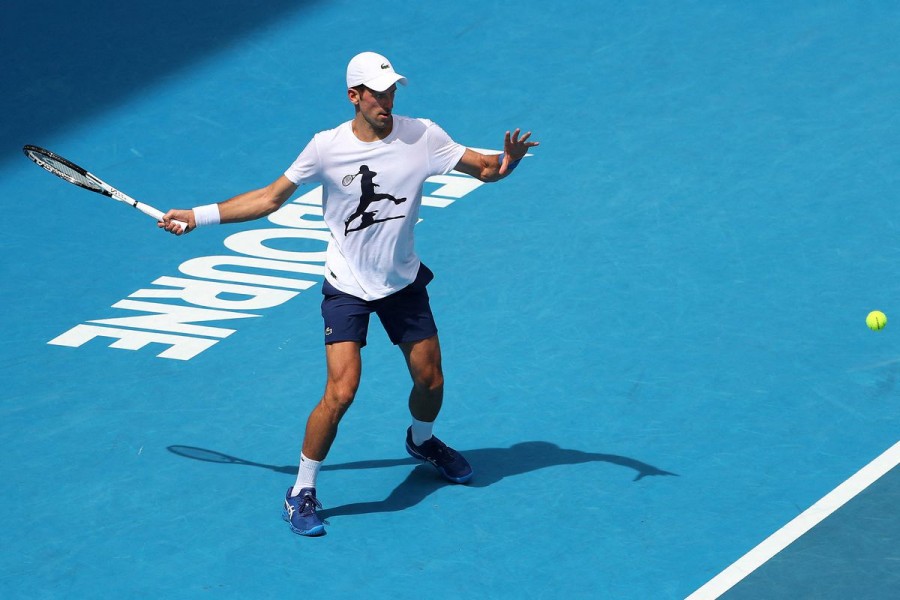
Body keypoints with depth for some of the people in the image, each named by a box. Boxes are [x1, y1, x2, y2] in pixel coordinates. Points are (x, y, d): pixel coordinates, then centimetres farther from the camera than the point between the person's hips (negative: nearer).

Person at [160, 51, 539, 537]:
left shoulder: (421, 136, -10)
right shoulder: (327, 148, -13)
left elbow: (484, 169, -7)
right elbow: (271, 197, -3)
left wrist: (506, 162, -31)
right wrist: (197, 216, -6)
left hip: (403, 283, 3)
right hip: (347, 288, -3)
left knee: (430, 380, 13)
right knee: (341, 393, -15)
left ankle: (421, 441, 49)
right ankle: (301, 493, 1)